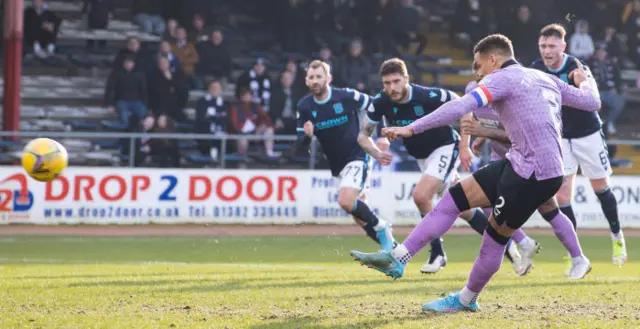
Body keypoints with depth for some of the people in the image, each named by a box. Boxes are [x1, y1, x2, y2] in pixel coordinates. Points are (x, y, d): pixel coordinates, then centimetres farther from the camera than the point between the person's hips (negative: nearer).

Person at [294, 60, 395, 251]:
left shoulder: (347, 97, -16)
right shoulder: (305, 106, -5)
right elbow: (299, 146, -6)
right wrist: (307, 135, -28)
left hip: (358, 157, -5)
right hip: (336, 165, 5)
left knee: (346, 201, -26)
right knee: (359, 213, 9)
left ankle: (380, 228, -5)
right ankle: (389, 245, 25)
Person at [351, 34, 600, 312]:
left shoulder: (502, 79, -6)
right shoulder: (545, 79, 18)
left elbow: (459, 107, -20)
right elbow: (592, 102, 22)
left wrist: (411, 129, -21)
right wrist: (584, 82, 46)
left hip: (534, 173, -9)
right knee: (455, 198, 6)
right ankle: (397, 258, 4)